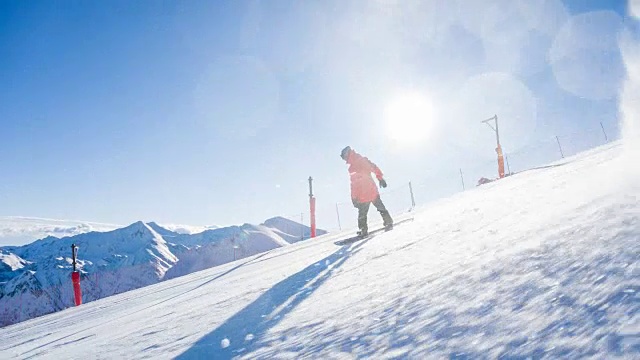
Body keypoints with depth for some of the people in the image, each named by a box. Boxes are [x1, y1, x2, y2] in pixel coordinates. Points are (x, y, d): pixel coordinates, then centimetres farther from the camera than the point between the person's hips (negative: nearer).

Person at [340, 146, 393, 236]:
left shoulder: (352, 168, -18)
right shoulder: (363, 159, 0)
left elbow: (354, 184, -18)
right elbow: (375, 168, 8)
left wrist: (354, 198, -11)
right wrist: (380, 178, 20)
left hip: (363, 195, -5)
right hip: (373, 191, 5)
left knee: (362, 213, 9)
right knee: (380, 207, 20)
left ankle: (363, 230, 12)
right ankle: (388, 222, 23)